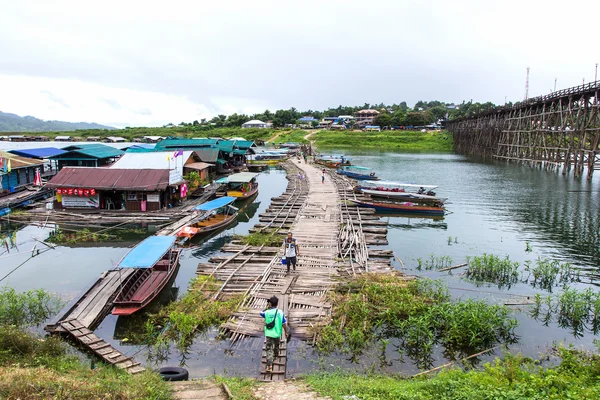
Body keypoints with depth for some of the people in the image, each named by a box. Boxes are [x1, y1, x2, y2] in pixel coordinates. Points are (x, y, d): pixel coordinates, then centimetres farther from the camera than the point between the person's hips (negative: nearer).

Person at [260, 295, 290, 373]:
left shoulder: (267, 312, -11)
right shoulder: (280, 312, -10)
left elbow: (261, 313, 13)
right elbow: (284, 323, -7)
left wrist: (267, 307, 12)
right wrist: (286, 332, 5)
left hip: (269, 334, -2)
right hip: (277, 334, 2)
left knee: (269, 349, -1)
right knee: (276, 345, 28)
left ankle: (269, 365, -12)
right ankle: (276, 355, 53)